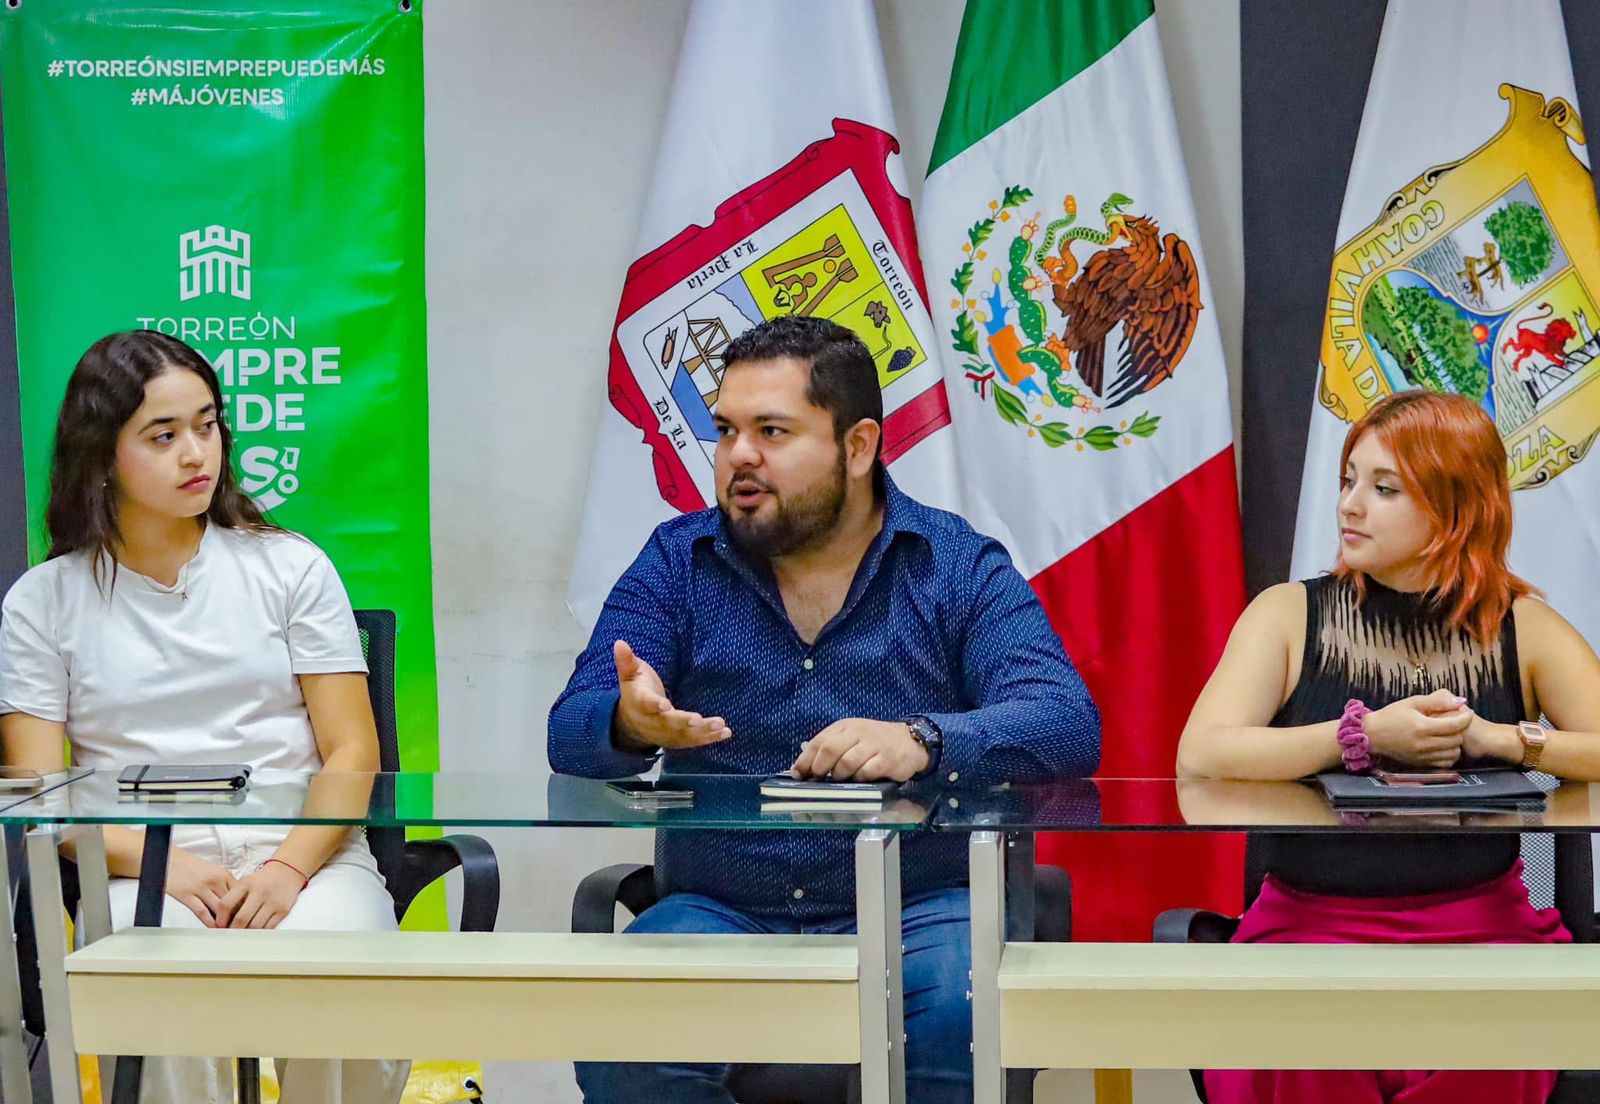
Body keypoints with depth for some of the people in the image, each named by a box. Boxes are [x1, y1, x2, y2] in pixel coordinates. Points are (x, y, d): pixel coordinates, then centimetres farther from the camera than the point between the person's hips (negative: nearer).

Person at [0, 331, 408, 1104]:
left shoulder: (289, 567, 13)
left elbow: (353, 752, 7)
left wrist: (290, 867, -13)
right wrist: (162, 865, -15)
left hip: (306, 853, 1)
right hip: (143, 871, -1)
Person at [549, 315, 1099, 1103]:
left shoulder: (961, 569, 3)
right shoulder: (676, 564, 9)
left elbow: (1068, 726, -10)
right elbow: (573, 734, -1)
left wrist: (923, 741, -31)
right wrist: (631, 723, -27)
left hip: (916, 911, -1)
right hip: (720, 911, 1)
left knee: (968, 1011, -33)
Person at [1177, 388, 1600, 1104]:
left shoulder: (1520, 628, 7)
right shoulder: (1290, 615, 5)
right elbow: (1200, 757, -11)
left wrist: (1491, 737, -16)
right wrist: (1366, 736, -19)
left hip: (1481, 925, 1)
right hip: (1312, 922, -1)